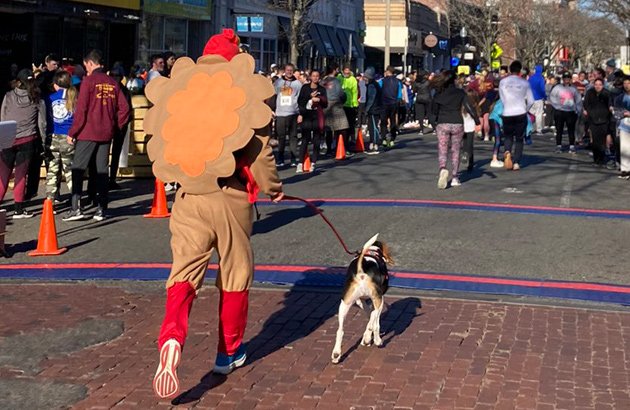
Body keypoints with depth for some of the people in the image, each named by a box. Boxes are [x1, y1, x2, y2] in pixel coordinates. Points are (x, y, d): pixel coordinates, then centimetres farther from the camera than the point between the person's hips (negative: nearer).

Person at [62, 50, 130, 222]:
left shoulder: (89, 81, -8)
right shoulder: (113, 83, 6)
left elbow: (81, 109, -11)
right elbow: (124, 107, 4)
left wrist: (73, 132, -5)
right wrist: (116, 126, 11)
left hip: (88, 132, -5)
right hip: (106, 133, 5)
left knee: (77, 169, 2)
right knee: (102, 170, 10)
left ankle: (76, 208, -4)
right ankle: (101, 209, 9)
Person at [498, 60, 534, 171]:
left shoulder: (503, 82, 1)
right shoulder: (525, 83, 0)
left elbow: (502, 98, 7)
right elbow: (531, 101, 3)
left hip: (507, 114, 1)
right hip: (521, 114, 0)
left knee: (508, 136, 16)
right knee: (519, 139, 10)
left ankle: (507, 151, -15)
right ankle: (516, 162, 3)